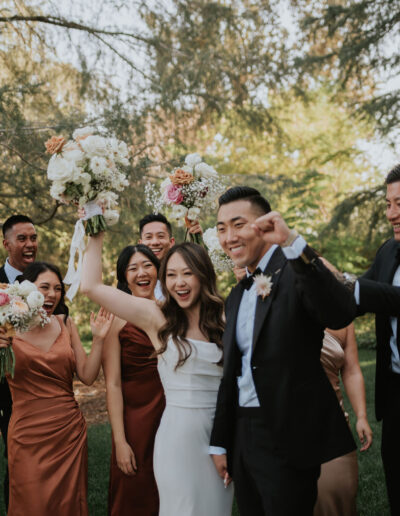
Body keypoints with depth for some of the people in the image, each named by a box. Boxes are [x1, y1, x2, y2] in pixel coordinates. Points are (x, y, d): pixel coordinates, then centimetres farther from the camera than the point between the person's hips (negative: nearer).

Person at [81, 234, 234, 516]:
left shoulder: (223, 318, 7)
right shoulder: (157, 317, -3)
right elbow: (91, 286, -6)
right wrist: (97, 236, -2)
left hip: (222, 435, 3)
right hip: (179, 436, -3)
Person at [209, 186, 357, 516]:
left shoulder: (298, 272, -9)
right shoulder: (237, 296, 14)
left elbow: (341, 314, -31)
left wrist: (294, 245, -36)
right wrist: (220, 442, 18)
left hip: (288, 439, -7)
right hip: (242, 436, 8)